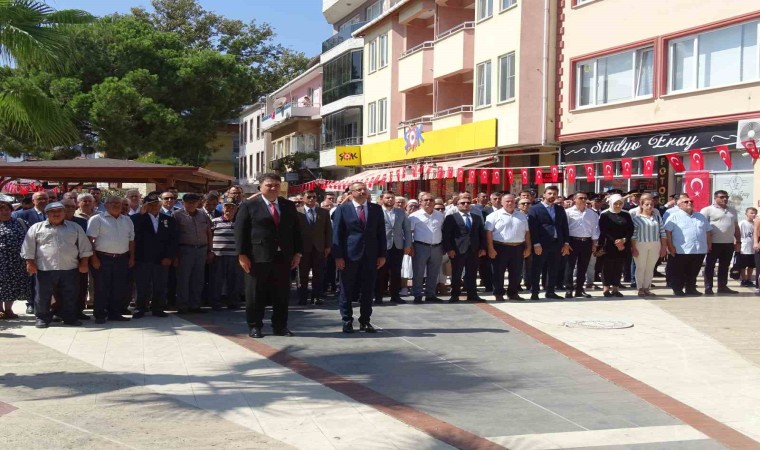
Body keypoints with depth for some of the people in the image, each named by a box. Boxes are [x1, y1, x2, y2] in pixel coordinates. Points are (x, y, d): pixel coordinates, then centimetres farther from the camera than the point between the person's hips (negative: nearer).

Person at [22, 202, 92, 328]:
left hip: (70, 269, 1)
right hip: (45, 269, -1)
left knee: (70, 296, 7)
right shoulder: (36, 228, 6)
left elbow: (84, 247, 10)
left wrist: (83, 263, 5)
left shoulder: (75, 227, 10)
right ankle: (42, 318, 17)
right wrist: (30, 263, -2)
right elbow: (28, 247, 5)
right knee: (43, 295, 4)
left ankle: (70, 318, 18)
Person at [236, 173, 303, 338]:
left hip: (283, 258, 4)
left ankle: (280, 326, 18)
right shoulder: (249, 206, 0)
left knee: (282, 294, 8)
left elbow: (296, 231, 14)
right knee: (255, 294, 4)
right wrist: (242, 255, -10)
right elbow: (240, 231, -4)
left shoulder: (289, 206, 12)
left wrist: (298, 253, 7)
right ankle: (254, 326, 15)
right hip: (258, 258, -3)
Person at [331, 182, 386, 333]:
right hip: (350, 255, -2)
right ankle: (347, 321, 14)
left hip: (371, 256, 3)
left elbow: (381, 233, 8)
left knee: (368, 291, 6)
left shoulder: (376, 209, 8)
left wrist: (382, 254, 2)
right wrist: (338, 256, -10)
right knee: (347, 290, 4)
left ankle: (365, 321, 17)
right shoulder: (342, 209, 0)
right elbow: (337, 234, -2)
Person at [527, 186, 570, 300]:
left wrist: (566, 243, 4)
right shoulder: (534, 209, -2)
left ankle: (550, 292, 17)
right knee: (536, 269, 0)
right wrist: (536, 244, -15)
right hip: (541, 244, -5)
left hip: (557, 243, 5)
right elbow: (533, 228, -8)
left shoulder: (560, 209, 14)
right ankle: (534, 292, 6)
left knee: (553, 270, 9)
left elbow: (564, 227, 13)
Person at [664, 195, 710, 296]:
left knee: (694, 272, 11)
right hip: (681, 251, -5)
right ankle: (677, 289, 12)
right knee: (679, 272, 2)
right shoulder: (674, 216, -1)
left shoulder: (701, 216, 17)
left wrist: (709, 245, 16)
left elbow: (708, 232, 22)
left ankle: (691, 289, 22)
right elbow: (667, 231, -7)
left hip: (700, 250, 5)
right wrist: (670, 246, -13)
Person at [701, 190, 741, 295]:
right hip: (714, 243, -6)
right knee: (710, 266, 0)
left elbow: (736, 227, 18)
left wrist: (738, 241, 12)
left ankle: (722, 287, 19)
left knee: (724, 266, 11)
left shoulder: (733, 210, 15)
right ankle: (708, 287, 4)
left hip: (729, 243, 6)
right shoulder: (707, 210, -5)